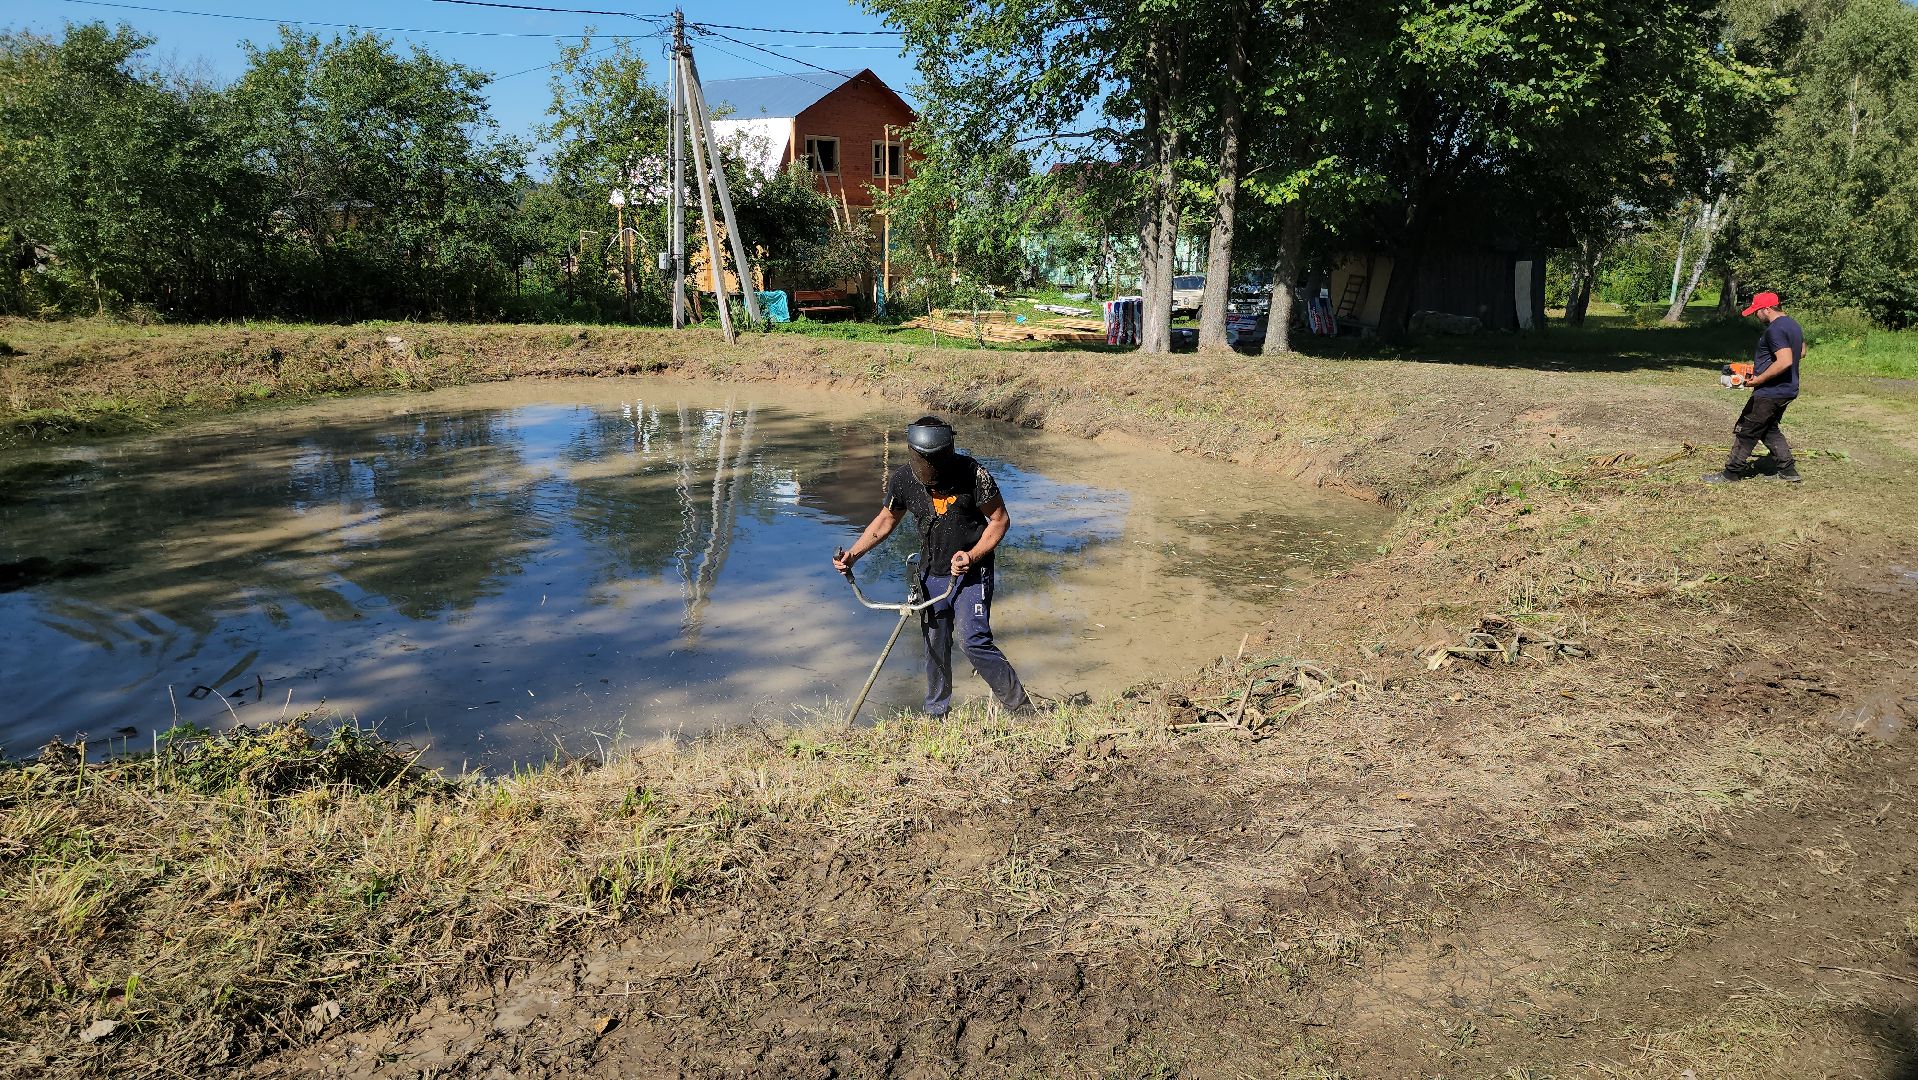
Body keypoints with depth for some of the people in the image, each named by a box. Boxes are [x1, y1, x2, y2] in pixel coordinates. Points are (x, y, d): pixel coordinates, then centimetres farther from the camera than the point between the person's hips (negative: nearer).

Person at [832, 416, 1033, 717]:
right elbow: (886, 520, 10)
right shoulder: (902, 479, -6)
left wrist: (972, 555, -22)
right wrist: (853, 553, 0)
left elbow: (1000, 520, -10)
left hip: (971, 572, -5)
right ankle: (937, 714, 30)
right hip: (931, 574, 5)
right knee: (934, 644, 12)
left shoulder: (972, 474, -19)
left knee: (974, 641, -16)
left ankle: (1020, 708, -3)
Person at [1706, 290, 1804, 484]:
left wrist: (1759, 379, -21)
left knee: (1746, 431, 0)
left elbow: (1785, 361, -30)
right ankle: (1788, 471, 22)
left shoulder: (1775, 330, -22)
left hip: (1770, 393, -10)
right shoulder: (1794, 324, 11)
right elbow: (1801, 352, 24)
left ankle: (1732, 473, 7)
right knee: (1769, 430, 21)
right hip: (1788, 390, 10)